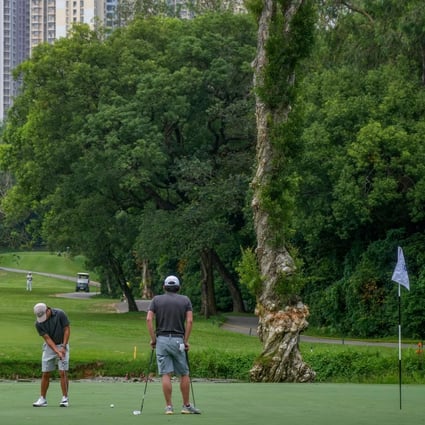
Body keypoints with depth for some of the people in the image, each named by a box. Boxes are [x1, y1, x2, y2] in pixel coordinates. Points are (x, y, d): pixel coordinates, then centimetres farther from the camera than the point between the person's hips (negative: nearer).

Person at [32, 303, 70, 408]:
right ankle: (42, 399, 9)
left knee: (63, 372, -10)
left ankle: (65, 399, -6)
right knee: (45, 374, 1)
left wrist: (63, 347, -18)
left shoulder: (60, 314, -18)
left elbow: (67, 329, -11)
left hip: (62, 345, -2)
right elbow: (47, 339, -15)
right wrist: (57, 352, -27)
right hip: (49, 347, 2)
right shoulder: (38, 323, -13)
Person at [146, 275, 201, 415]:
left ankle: (169, 406, -4)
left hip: (162, 339, 0)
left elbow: (149, 319, -5)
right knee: (184, 374, 10)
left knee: (165, 374, -1)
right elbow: (189, 321, -4)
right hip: (178, 340, 0)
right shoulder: (185, 300, 6)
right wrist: (186, 341, 0)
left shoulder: (156, 299, 7)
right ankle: (186, 406, 12)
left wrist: (153, 339, 0)